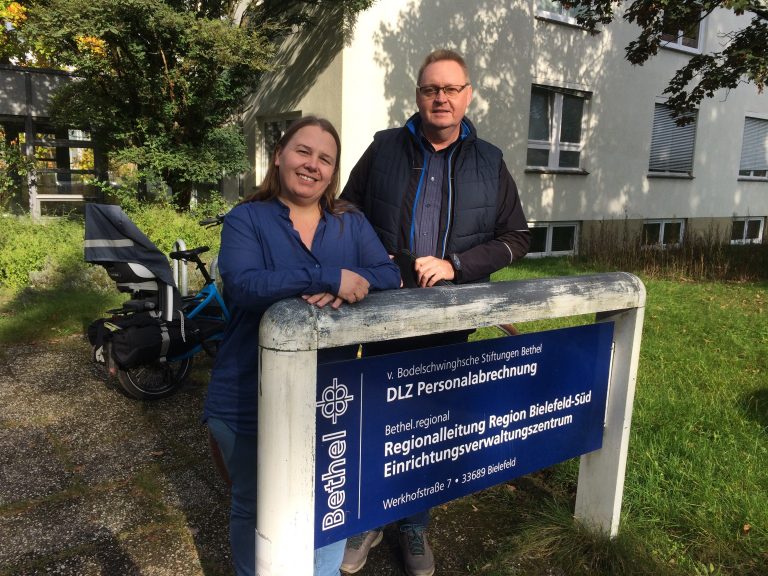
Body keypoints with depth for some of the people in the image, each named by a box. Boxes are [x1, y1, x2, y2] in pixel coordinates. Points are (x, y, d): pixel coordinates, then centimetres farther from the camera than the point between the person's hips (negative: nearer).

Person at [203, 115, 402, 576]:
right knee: (255, 509, 18)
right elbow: (242, 285, -22)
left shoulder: (352, 222, 7)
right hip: (252, 400, -2)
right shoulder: (246, 219, -5)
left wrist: (347, 286, -26)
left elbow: (389, 274, -5)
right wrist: (330, 276, -29)